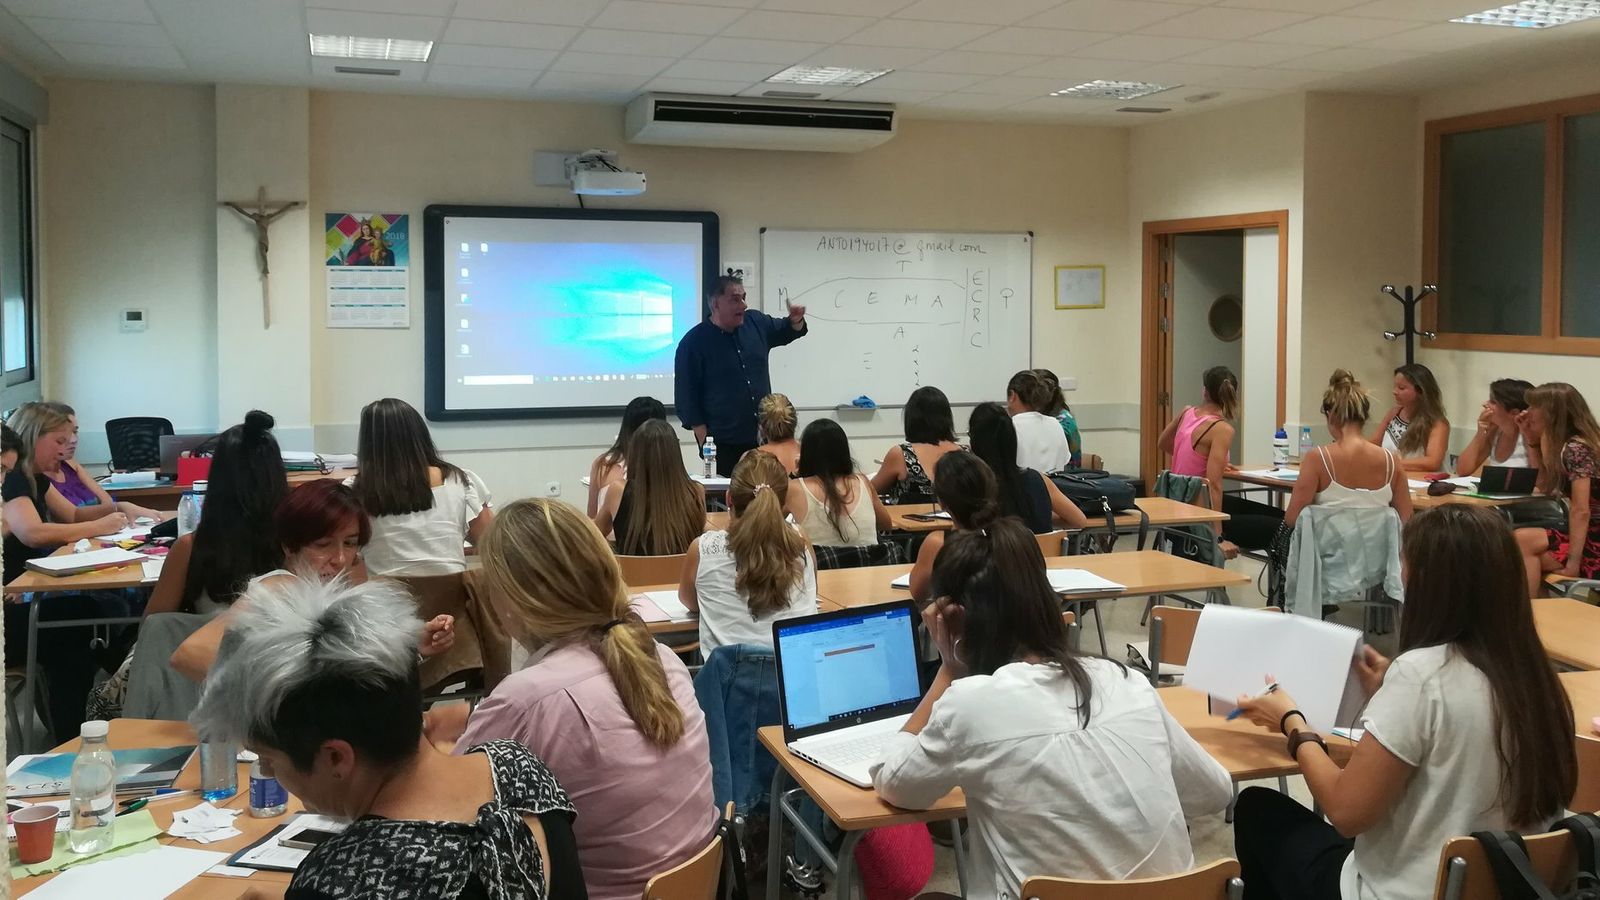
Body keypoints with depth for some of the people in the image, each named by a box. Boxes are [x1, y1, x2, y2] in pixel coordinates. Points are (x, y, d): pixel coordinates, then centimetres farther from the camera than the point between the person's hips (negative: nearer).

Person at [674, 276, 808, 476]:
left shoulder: (756, 322, 5)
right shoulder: (694, 342, -9)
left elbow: (787, 332, 24)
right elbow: (687, 394, -9)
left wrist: (796, 321, 0)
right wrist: (704, 441, -12)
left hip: (763, 437, 5)